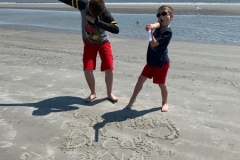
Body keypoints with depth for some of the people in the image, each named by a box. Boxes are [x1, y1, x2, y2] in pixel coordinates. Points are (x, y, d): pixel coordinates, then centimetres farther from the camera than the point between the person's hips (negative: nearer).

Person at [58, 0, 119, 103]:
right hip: (89, 43, 2)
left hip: (103, 43, -1)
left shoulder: (105, 14, -29)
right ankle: (93, 93, 16)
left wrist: (96, 22, -42)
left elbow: (116, 29, -39)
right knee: (87, 70, -9)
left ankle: (109, 93, 15)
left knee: (109, 69, -9)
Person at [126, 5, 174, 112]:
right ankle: (133, 99, 19)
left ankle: (165, 102, 29)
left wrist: (150, 32, -37)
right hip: (151, 61, 7)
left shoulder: (168, 32, -20)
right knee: (141, 79, 7)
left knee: (161, 84, 6)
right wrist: (152, 26, -45)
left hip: (161, 63, -7)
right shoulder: (159, 26, 3)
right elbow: (157, 24, -23)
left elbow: (154, 44, -26)